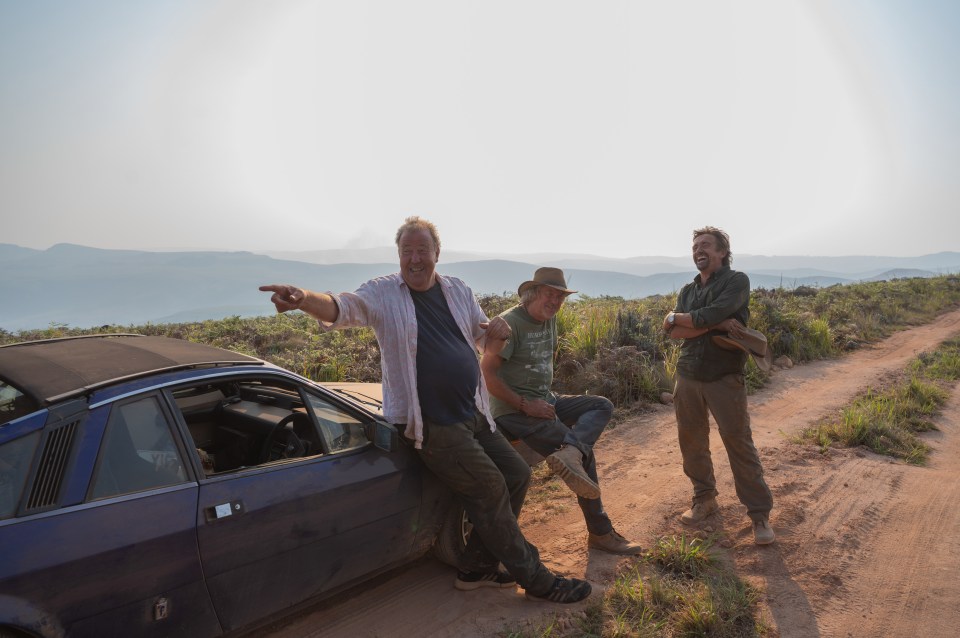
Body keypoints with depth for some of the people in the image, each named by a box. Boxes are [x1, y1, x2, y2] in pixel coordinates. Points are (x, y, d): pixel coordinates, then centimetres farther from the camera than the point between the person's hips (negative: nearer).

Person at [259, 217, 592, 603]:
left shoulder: (458, 291, 9)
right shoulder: (383, 294, -7)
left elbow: (482, 334, 19)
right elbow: (343, 307, -26)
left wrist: (498, 329, -6)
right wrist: (303, 299, -48)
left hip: (473, 414, 8)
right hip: (431, 424, -7)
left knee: (516, 474, 10)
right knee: (489, 487, -10)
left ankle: (477, 569, 24)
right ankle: (535, 579, 10)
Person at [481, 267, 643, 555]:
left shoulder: (550, 319, 9)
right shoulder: (510, 323, -17)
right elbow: (487, 374, -20)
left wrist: (547, 397, 9)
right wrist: (525, 405, -20)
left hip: (544, 401, 9)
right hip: (514, 410, -9)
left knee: (603, 405, -5)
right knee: (584, 453, -14)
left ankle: (570, 454, -31)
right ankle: (600, 532, -3)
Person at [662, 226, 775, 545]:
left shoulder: (737, 281, -4)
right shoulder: (687, 290, 12)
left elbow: (713, 313, -22)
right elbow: (673, 333, -4)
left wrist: (676, 317, -6)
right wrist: (716, 324, -16)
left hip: (724, 378, -5)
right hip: (687, 376, 6)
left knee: (739, 444, -3)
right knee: (691, 441, 11)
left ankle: (760, 513, 9)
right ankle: (704, 499, 29)